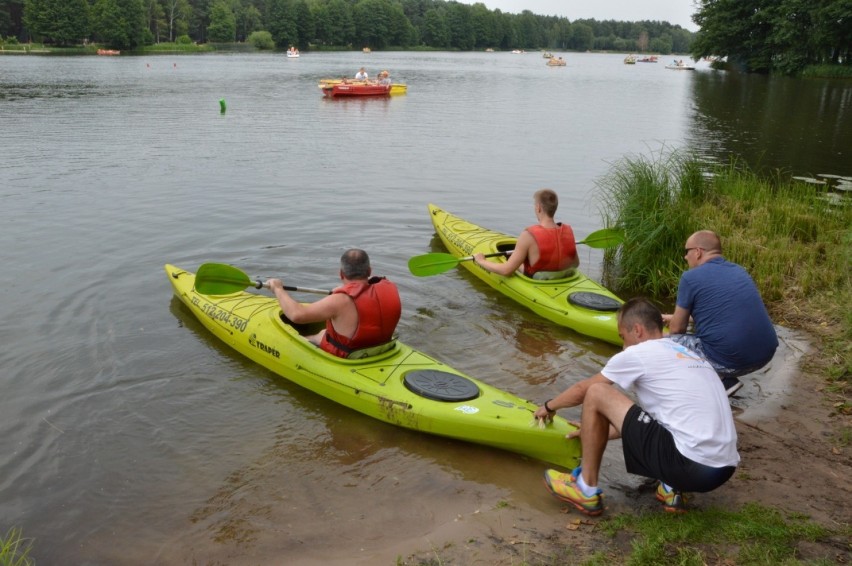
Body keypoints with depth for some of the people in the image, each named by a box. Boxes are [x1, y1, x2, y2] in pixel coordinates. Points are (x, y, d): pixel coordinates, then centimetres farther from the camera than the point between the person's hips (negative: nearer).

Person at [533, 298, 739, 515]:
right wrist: (594, 431, 39)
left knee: (596, 393, 0)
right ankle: (671, 489, 14)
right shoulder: (688, 353, 21)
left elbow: (582, 389, 12)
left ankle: (587, 490, 12)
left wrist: (549, 406, 32)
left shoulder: (638, 353, -1)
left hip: (692, 468, -8)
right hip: (724, 469, 9)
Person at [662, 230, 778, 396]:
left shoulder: (691, 277, -6)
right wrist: (675, 317, 41)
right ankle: (725, 380, 14)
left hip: (730, 360, -8)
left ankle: (721, 383, 0)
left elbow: (677, 329, 4)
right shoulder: (739, 271, 16)